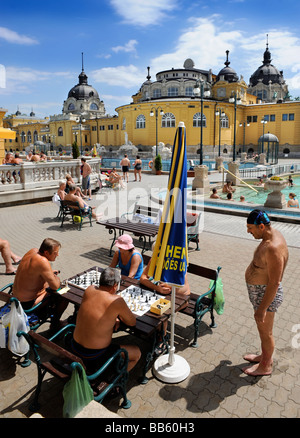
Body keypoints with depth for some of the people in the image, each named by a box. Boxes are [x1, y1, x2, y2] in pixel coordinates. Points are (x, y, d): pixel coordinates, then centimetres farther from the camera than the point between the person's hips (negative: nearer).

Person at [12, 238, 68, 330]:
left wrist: (50, 273, 5)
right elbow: (55, 286, -27)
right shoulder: (43, 261, -31)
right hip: (28, 304, -9)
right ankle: (55, 324, 17)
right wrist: (56, 278, -5)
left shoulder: (33, 251, -4)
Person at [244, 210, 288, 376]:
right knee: (264, 328, 27)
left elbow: (274, 283, -28)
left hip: (266, 295, -9)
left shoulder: (273, 248, -32)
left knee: (265, 331, 12)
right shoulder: (272, 234, -1)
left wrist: (262, 309, -22)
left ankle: (265, 366, 35)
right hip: (260, 290, 9)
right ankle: (265, 355, 48)